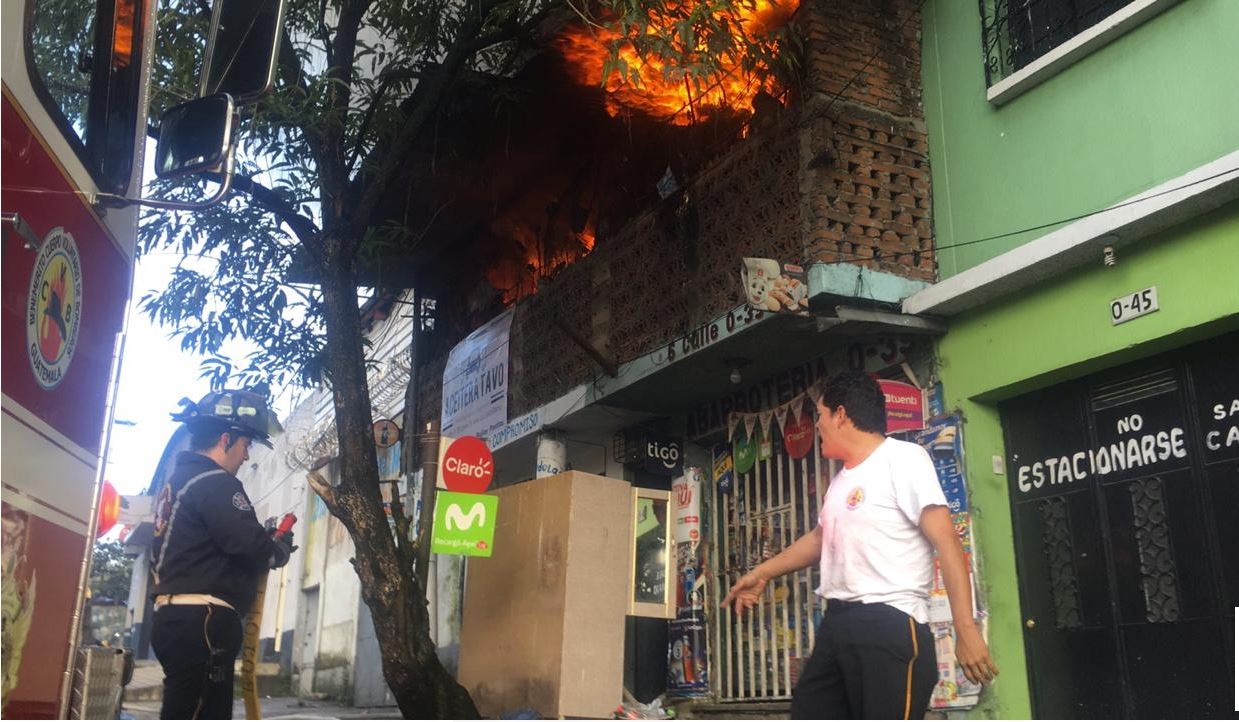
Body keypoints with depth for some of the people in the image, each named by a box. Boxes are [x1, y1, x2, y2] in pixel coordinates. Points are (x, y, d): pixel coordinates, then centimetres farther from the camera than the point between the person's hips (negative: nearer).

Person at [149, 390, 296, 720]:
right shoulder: (215, 482, -10)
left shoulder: (177, 480, 21)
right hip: (201, 622, -11)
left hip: (177, 618, 11)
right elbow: (251, 545, -19)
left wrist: (263, 539, 14)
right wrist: (281, 549, 2)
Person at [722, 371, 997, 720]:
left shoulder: (903, 458, -7)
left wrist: (966, 631, -20)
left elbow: (947, 544, -13)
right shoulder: (842, 478, 20)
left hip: (890, 624, -9)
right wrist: (762, 573, 41)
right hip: (838, 623, 9)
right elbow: (819, 538, 35)